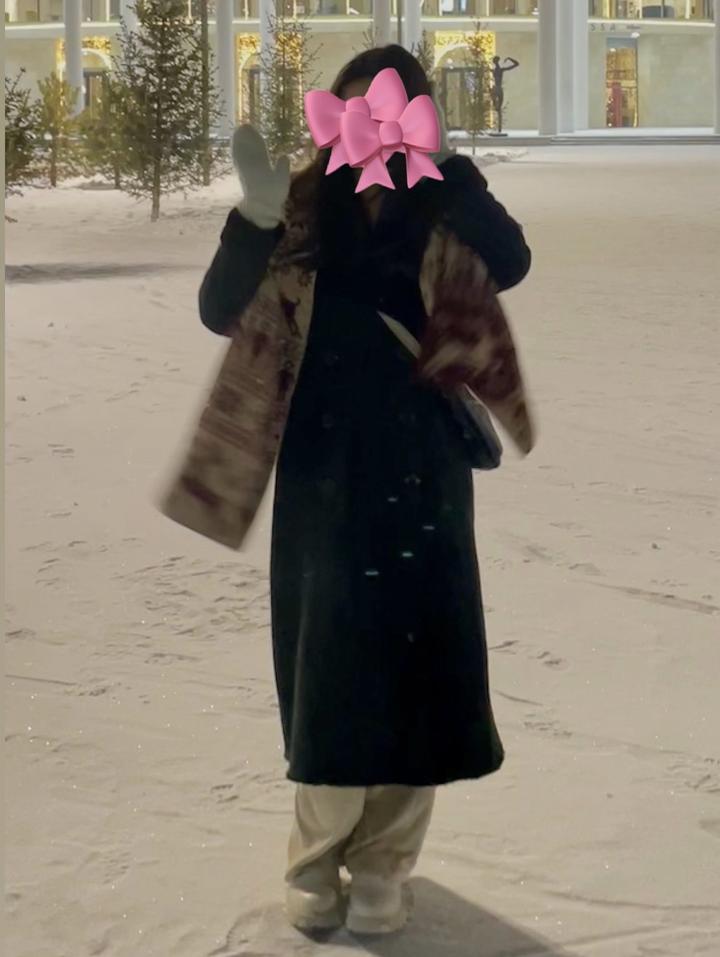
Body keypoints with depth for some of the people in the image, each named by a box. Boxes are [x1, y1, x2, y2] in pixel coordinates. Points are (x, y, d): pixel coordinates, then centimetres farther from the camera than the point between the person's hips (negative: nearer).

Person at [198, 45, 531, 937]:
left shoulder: (440, 216, 0)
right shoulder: (308, 210, -1)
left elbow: (509, 263, -20)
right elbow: (222, 312, -11)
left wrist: (444, 171, -32)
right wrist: (257, 216, -28)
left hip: (422, 479, 0)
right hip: (323, 478, 0)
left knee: (411, 668, 2)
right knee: (328, 670, 2)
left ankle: (382, 868, 16)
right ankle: (316, 862, 18)